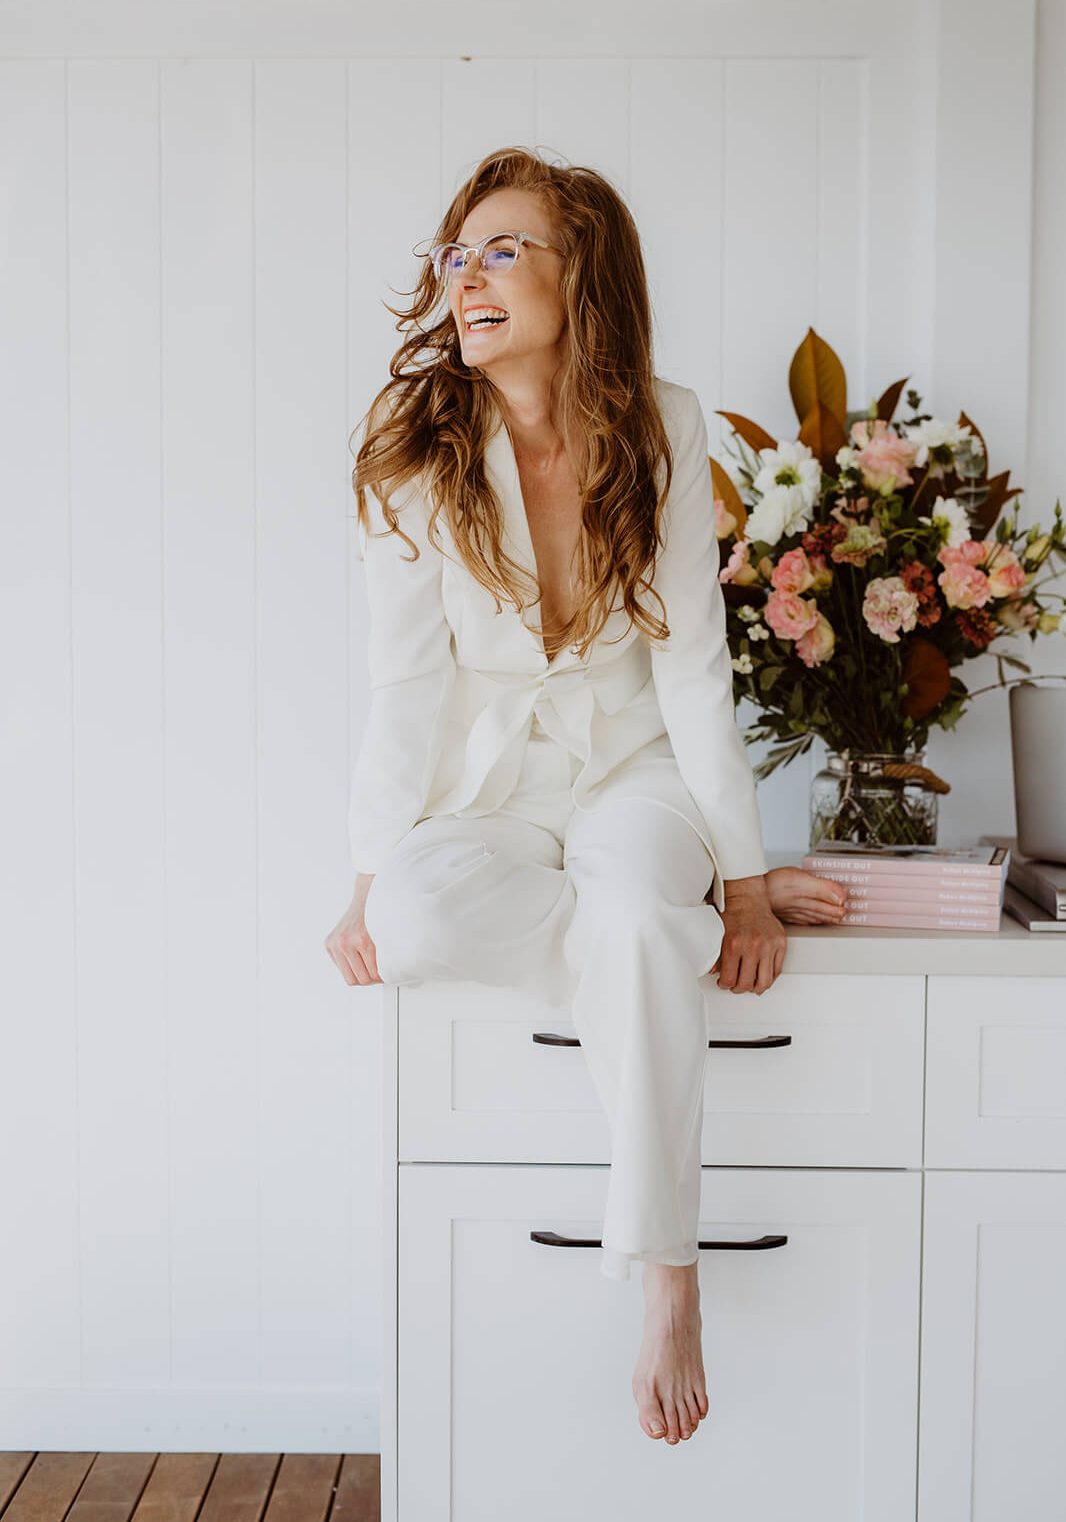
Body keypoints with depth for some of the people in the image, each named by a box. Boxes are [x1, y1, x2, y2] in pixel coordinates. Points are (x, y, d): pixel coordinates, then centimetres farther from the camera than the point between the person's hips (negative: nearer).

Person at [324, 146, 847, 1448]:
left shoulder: (663, 427, -7)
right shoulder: (420, 445, -8)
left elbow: (693, 665, -6)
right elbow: (407, 679, -8)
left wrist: (738, 870, -8)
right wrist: (376, 880, -13)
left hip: (632, 769, 0)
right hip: (486, 779, 1)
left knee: (631, 916, -35)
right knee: (422, 915, -33)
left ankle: (670, 1286, -22)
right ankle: (691, 917, -10)